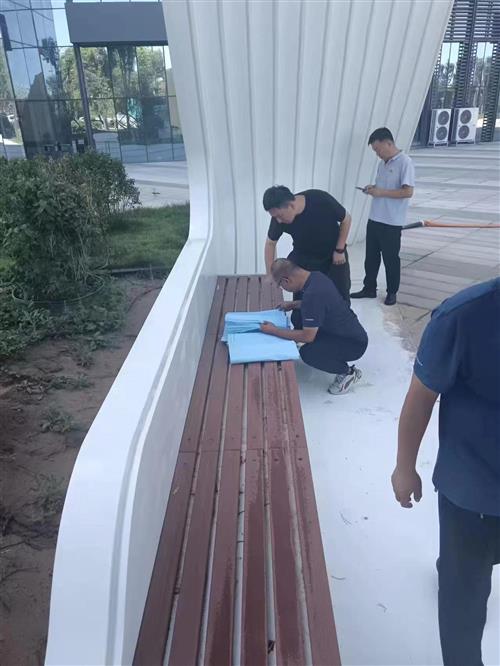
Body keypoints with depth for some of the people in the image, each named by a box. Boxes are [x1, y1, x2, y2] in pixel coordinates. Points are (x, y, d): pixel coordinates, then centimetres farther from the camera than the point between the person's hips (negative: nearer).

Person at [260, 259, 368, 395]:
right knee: (298, 316, 7)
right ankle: (333, 353, 16)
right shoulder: (315, 276, -3)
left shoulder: (313, 293, -31)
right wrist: (293, 304, 10)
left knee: (307, 353, -29)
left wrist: (274, 331, -17)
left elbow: (308, 336, -26)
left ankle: (347, 372, -3)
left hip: (354, 343, -9)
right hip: (347, 331, 9)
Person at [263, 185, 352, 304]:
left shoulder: (321, 200, -32)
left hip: (333, 254, -1)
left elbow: (346, 219, -14)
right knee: (301, 298, -3)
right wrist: (270, 274, -9)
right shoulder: (279, 217, -23)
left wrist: (339, 250, -15)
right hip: (304, 258, 2)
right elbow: (270, 243, -6)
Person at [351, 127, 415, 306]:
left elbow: (408, 192, -19)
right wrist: (372, 189, 0)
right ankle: (369, 288, 26)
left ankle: (392, 292, 20)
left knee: (391, 258, 5)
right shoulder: (382, 163, 11)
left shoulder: (405, 162, -13)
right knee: (371, 256, 13)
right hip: (374, 218, 7)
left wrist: (381, 192, -19)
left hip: (391, 222, -7)